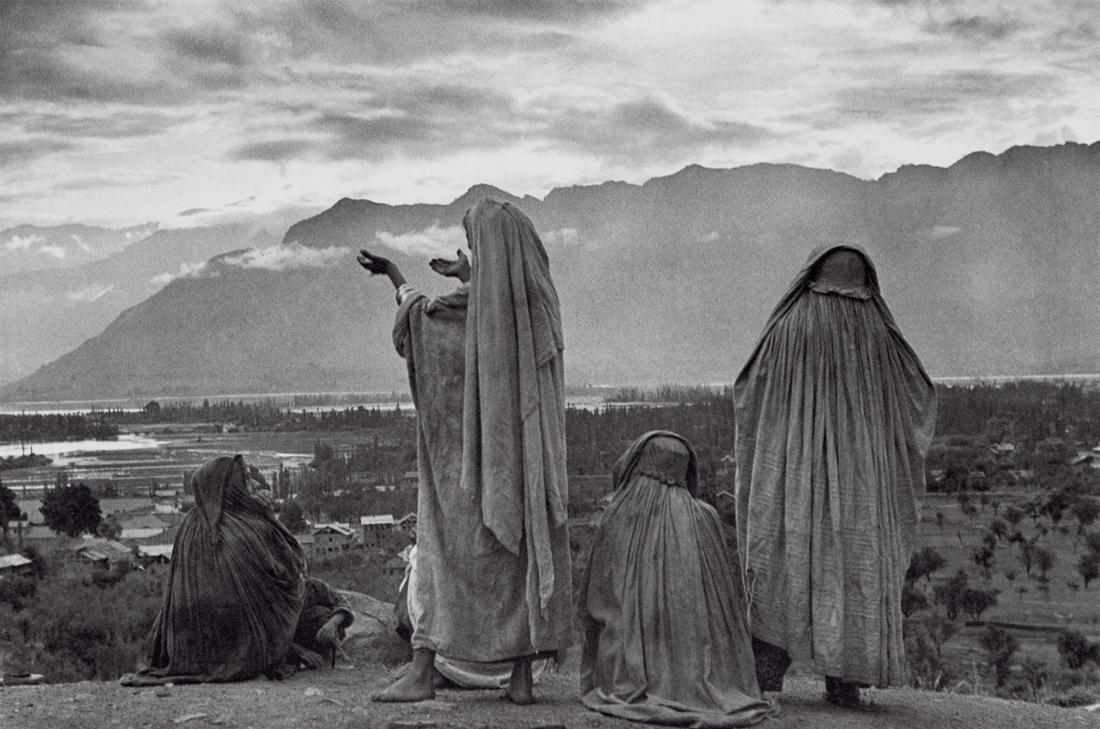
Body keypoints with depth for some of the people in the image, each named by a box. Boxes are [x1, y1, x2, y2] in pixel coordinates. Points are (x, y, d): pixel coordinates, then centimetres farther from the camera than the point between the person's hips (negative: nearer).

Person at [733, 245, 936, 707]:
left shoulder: (787, 327, -3)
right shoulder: (877, 333, 2)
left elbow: (745, 394, 3)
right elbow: (922, 395, 13)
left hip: (793, 465, -1)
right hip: (859, 471, 2)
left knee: (783, 564, 3)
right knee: (853, 564, 7)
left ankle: (768, 672, -6)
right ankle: (845, 681, 5)